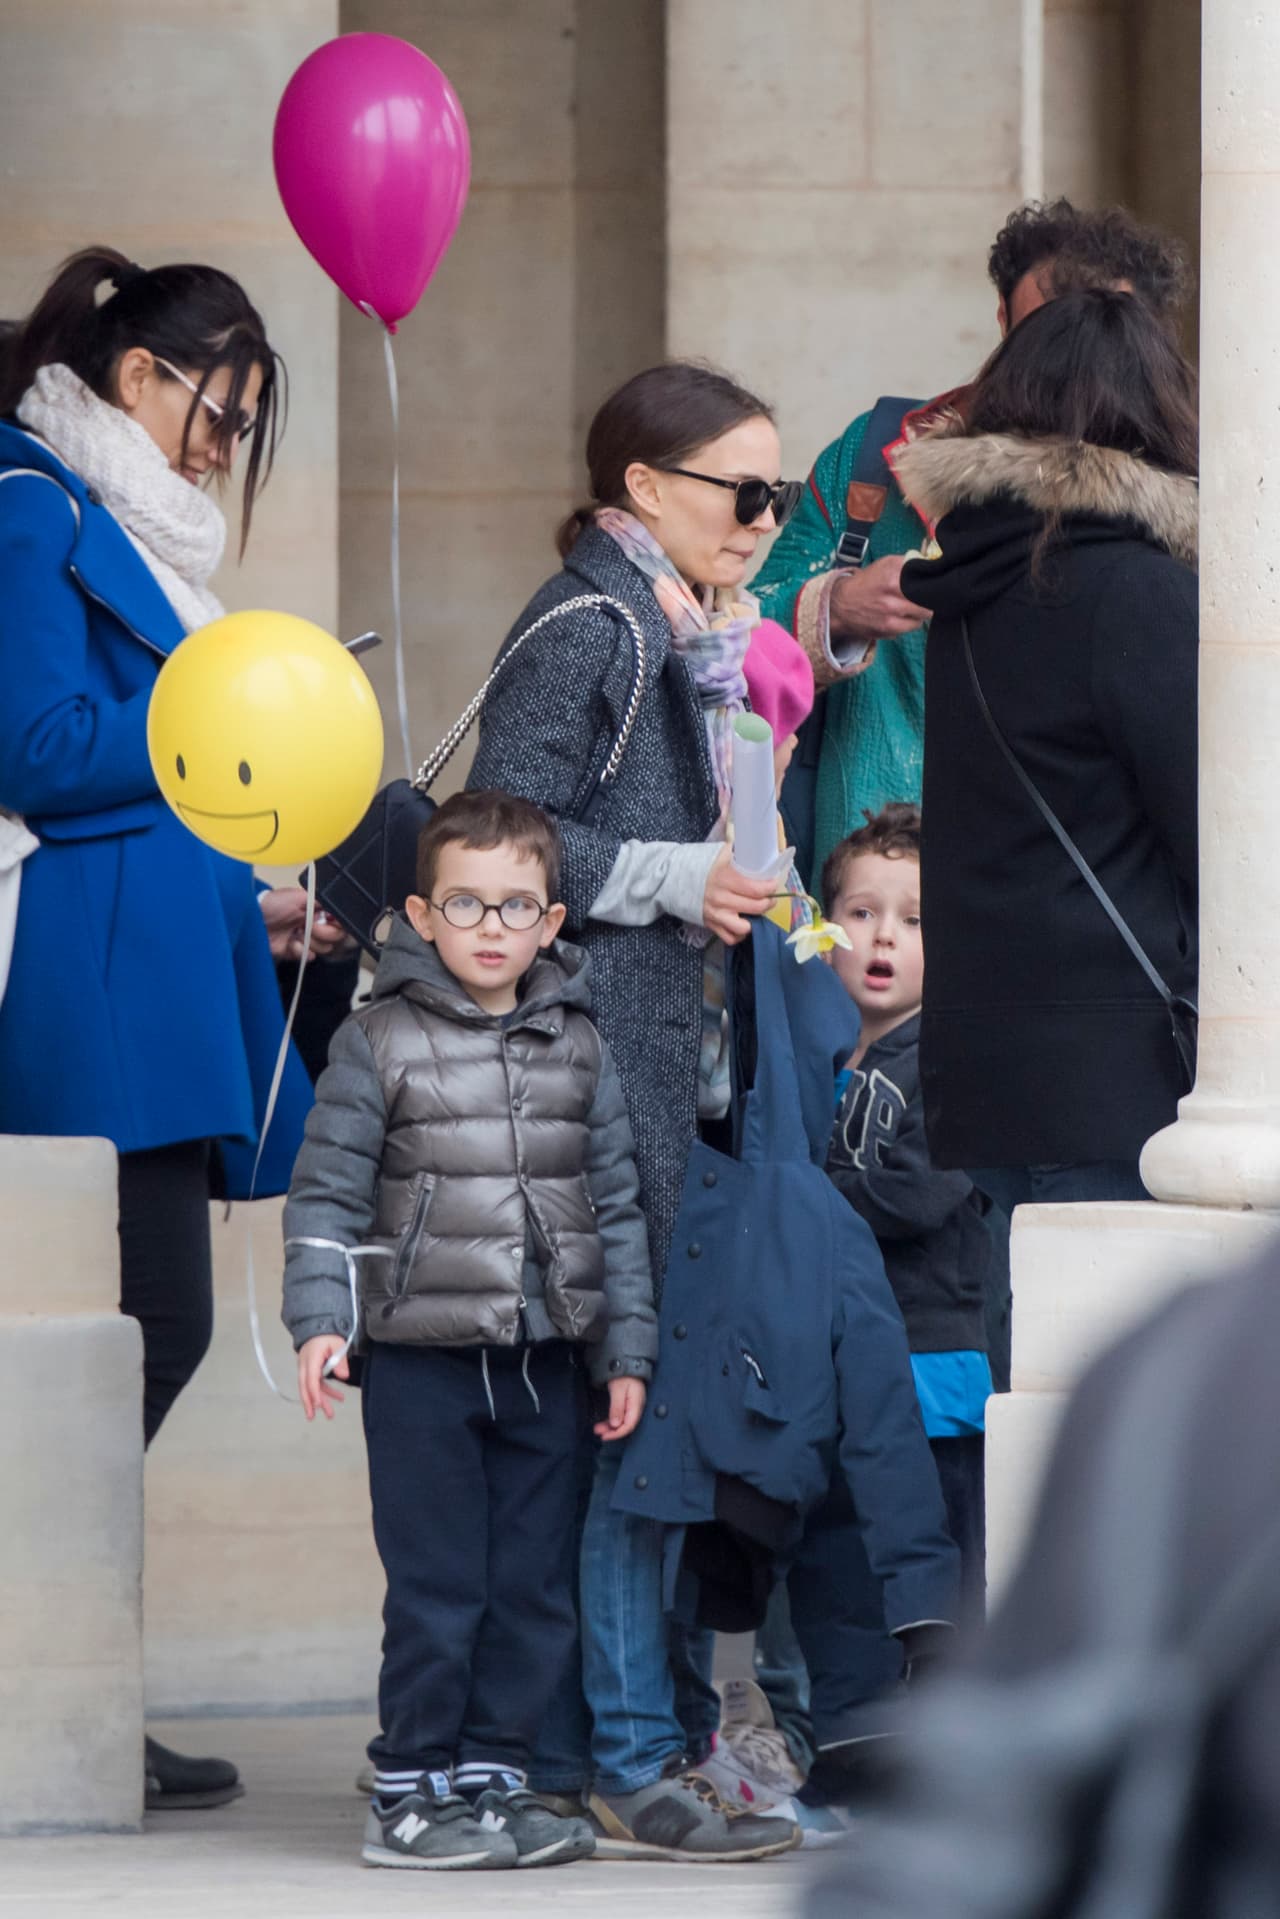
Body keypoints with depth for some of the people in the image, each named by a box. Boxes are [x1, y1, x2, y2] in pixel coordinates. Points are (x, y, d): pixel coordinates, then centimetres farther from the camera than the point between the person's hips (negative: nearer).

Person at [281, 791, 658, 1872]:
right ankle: (411, 1794, 5)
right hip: (425, 1354, -4)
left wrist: (627, 1350, 9)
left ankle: (493, 1774, 16)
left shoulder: (580, 1049, 9)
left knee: (535, 1587, 6)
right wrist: (320, 1321, -12)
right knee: (436, 1590, -3)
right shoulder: (379, 1043, -2)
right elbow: (326, 1196, -1)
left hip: (546, 1359, 4)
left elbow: (617, 1205, 12)